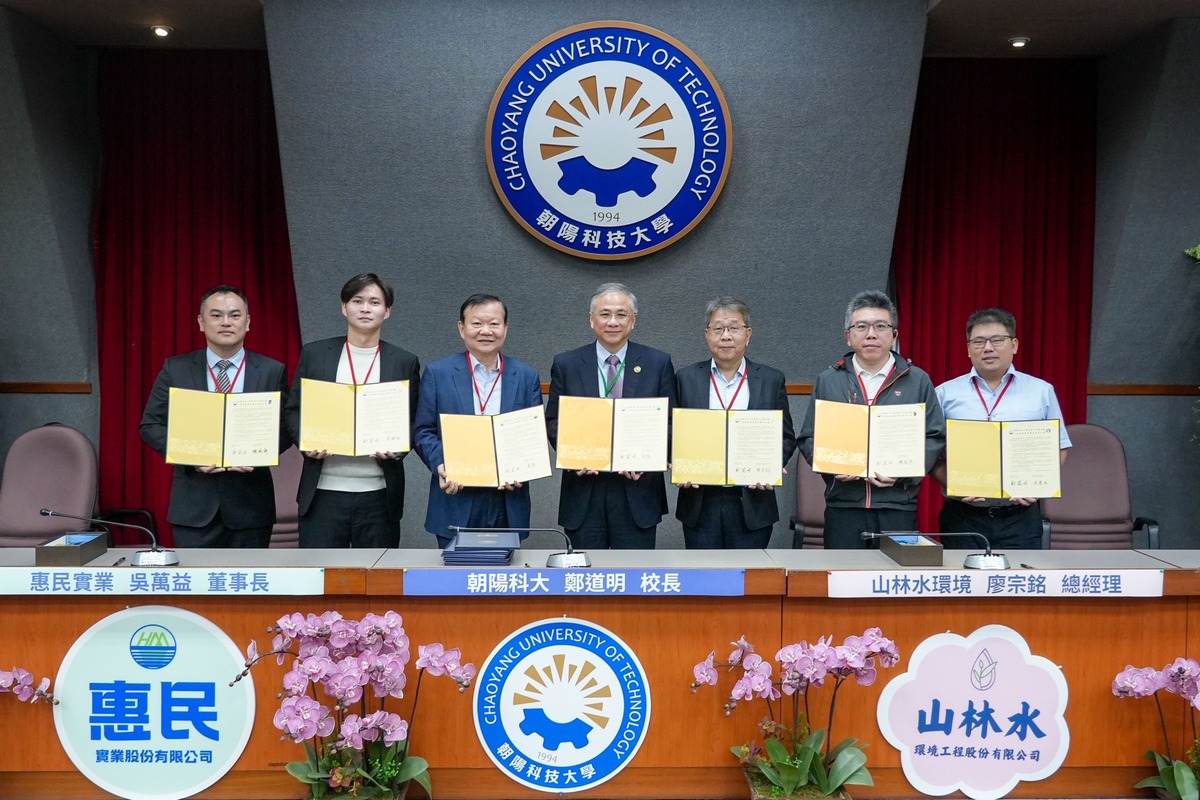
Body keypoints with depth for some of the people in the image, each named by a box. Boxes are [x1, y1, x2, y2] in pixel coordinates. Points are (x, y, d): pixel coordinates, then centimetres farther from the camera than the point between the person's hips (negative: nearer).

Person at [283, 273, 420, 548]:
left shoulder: (405, 362, 6)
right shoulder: (314, 354, 7)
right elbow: (293, 410, 10)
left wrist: (397, 449, -11)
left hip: (380, 494, 0)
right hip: (323, 492, 0)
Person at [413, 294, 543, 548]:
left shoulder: (526, 376, 7)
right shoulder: (437, 372, 2)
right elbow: (423, 431, 2)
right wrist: (440, 464, -15)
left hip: (508, 506, 2)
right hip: (455, 502, -1)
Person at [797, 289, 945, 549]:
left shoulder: (918, 381, 8)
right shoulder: (828, 381, 10)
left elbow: (935, 437, 4)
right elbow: (809, 438, 9)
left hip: (899, 509, 0)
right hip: (843, 509, 1)